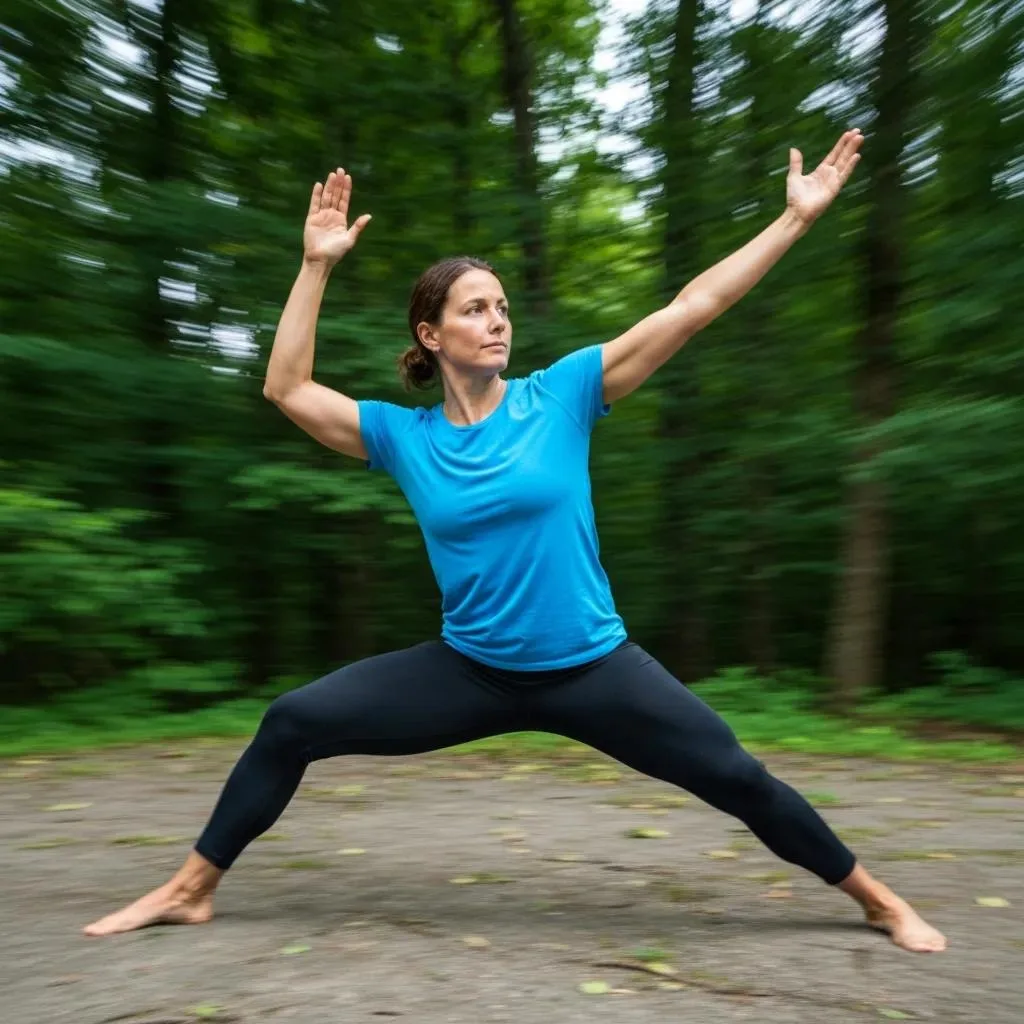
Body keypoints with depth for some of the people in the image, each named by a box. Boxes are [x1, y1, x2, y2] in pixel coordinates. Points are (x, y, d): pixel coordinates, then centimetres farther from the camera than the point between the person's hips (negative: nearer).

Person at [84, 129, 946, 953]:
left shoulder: (561, 394, -8)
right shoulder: (404, 436, -2)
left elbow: (690, 309, -10)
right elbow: (287, 389, -4)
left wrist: (796, 218, -10)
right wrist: (318, 264, -8)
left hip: (591, 667, -1)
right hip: (471, 671, 2)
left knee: (734, 777, 3)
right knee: (292, 724, -3)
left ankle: (876, 898, 32)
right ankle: (191, 890, 20)